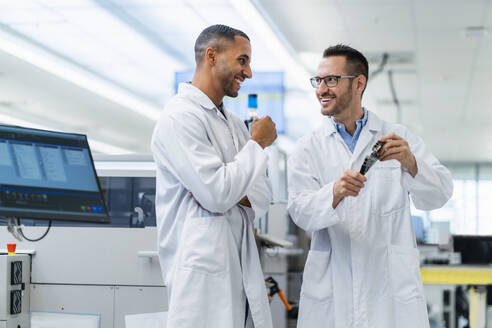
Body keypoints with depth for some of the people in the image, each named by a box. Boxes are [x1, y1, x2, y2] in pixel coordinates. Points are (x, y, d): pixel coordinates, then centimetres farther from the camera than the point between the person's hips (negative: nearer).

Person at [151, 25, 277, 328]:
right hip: (203, 267, -8)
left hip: (243, 265, 8)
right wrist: (257, 143, -7)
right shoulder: (181, 117, -11)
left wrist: (229, 194, -8)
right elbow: (217, 195, -19)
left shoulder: (234, 122, 16)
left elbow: (264, 194, 14)